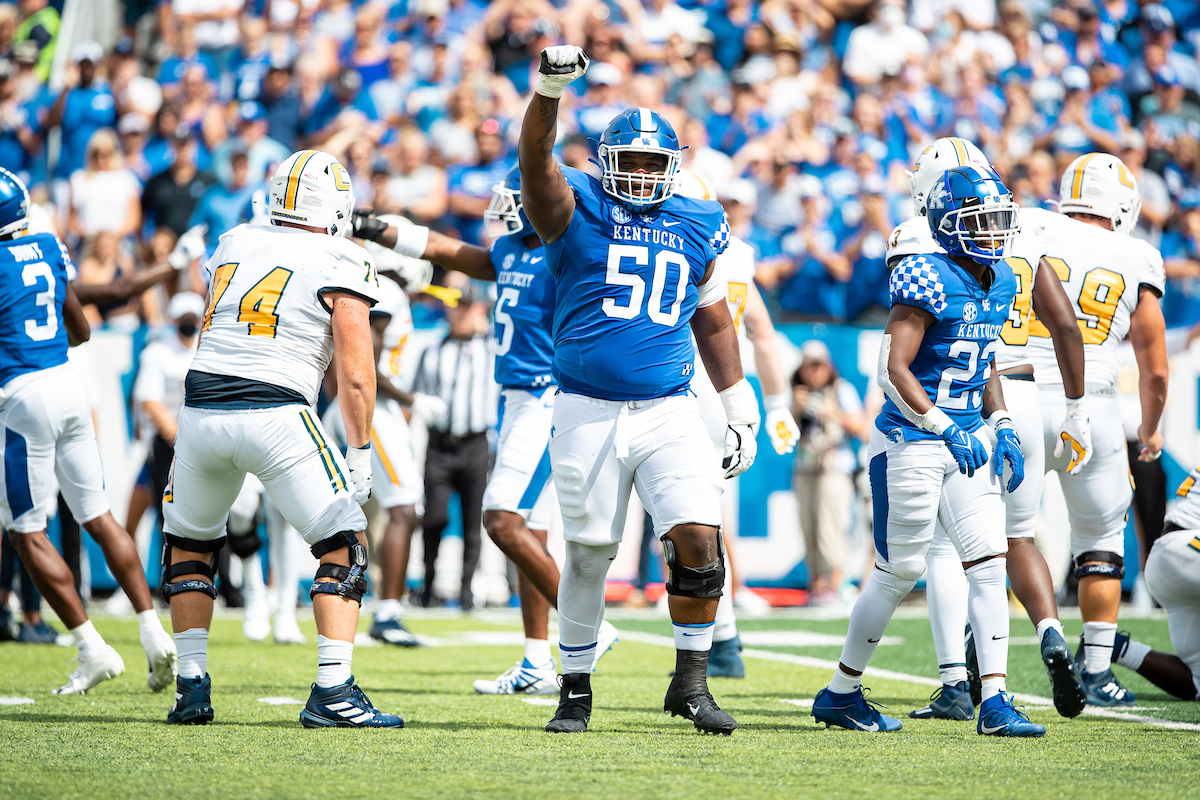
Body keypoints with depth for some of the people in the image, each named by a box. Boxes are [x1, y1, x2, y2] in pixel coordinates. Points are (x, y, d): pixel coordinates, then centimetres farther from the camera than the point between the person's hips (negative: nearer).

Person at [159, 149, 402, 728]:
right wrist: (360, 453, 5)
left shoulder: (233, 245, 16)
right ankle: (332, 691, -5)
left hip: (201, 413, 5)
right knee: (343, 544, 6)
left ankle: (192, 685, 18)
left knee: (189, 542, 24)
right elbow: (355, 376, -3)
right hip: (275, 416, -5)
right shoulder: (341, 266, 2)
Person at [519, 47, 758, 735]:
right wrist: (549, 89, -37)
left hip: (669, 413, 2)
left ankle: (691, 682, 1)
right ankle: (576, 688, 21)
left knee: (698, 538, -12)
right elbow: (537, 159, -19)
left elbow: (714, 323, 19)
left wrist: (742, 413, 18)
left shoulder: (696, 228, 10)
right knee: (588, 554, 5)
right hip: (588, 414, -2)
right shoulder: (577, 211, 0)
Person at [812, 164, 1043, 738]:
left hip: (967, 439, 7)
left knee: (989, 565, -3)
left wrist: (1002, 427, 10)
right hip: (911, 445, -7)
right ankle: (840, 692, 19)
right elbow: (893, 370, -21)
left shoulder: (1000, 282, 8)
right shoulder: (927, 281, -18)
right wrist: (946, 430, -27)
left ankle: (995, 702, -3)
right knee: (899, 572, 2)